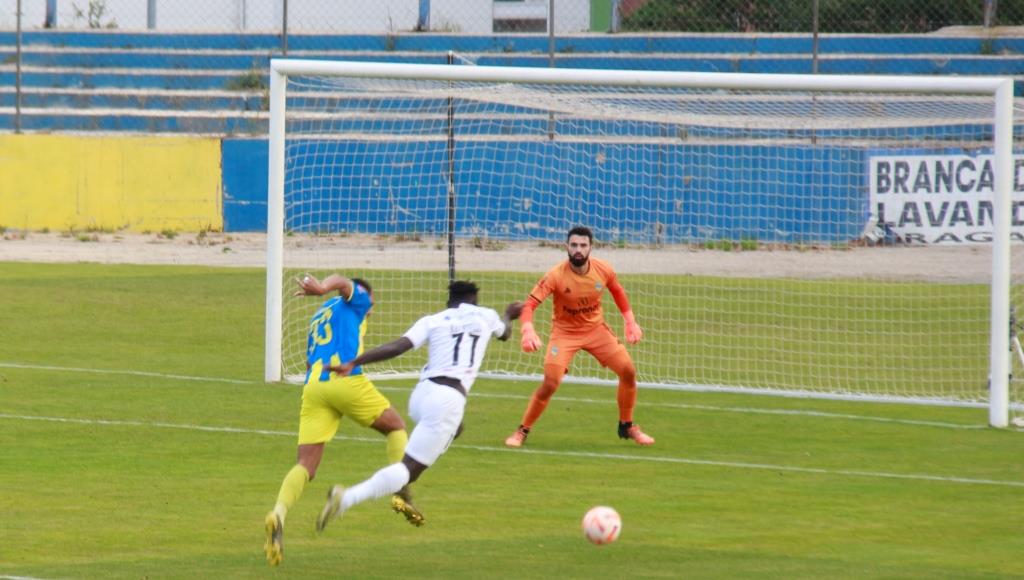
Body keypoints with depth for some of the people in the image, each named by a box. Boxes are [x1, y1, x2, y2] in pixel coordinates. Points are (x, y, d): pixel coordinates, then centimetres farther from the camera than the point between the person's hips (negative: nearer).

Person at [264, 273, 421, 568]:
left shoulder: (319, 316, 34)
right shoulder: (356, 300, 16)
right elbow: (342, 281, -7)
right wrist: (323, 288, -28)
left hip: (312, 387, 5)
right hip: (345, 379, -5)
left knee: (306, 466, -2)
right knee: (396, 427, 20)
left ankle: (279, 514, -28)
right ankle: (401, 495, 7)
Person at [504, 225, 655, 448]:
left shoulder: (603, 270, -13)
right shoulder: (556, 276, -25)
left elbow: (617, 292, 9)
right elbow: (530, 304, -27)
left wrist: (631, 322, 7)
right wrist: (528, 331, -45)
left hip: (596, 329, 4)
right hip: (565, 332, -4)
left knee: (628, 371, -3)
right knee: (550, 384, -17)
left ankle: (627, 426, 18)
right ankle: (522, 431, 3)